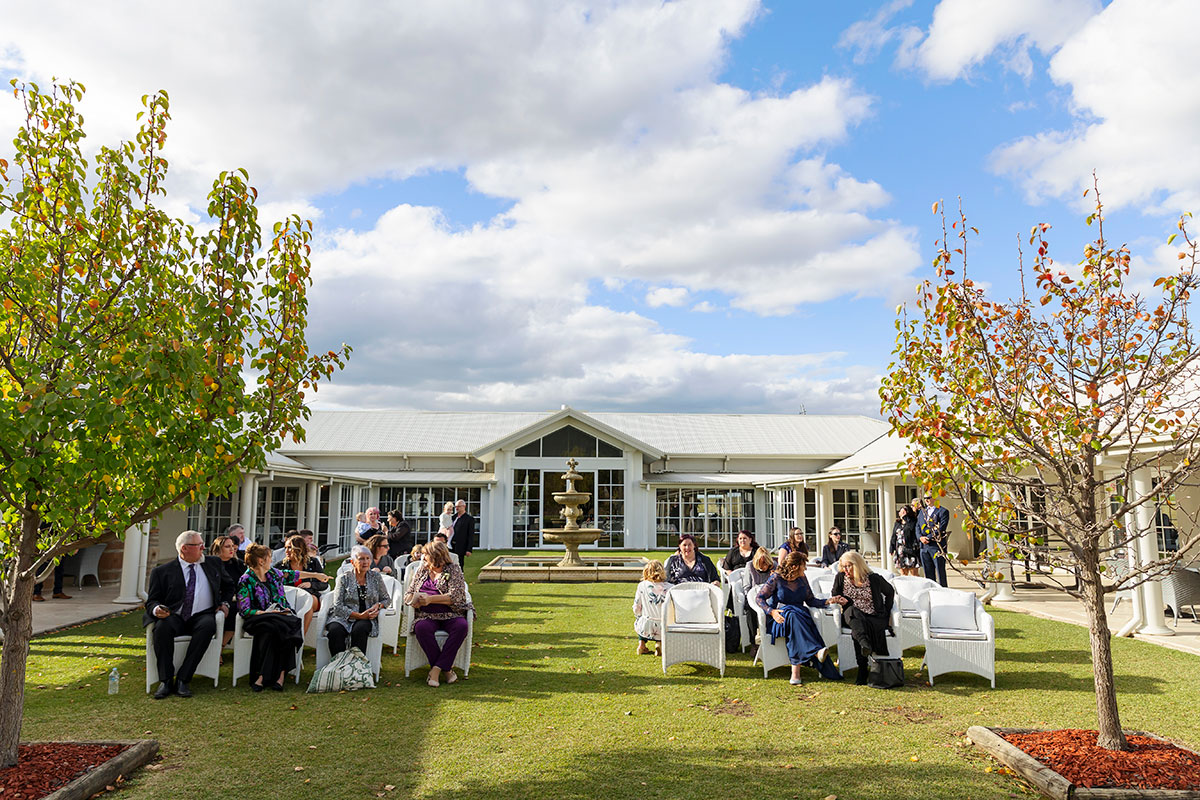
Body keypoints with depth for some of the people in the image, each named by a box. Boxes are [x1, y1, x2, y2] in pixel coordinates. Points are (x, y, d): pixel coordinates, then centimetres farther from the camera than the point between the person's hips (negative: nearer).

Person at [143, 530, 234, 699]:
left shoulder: (213, 563, 16)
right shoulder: (162, 571, 9)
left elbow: (228, 587, 29)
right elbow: (152, 600, 7)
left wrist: (225, 603, 11)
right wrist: (157, 609, -16)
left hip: (202, 616, 1)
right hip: (174, 617, 0)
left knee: (208, 625, -34)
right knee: (162, 626, -34)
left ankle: (183, 679, -30)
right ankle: (166, 681, -25)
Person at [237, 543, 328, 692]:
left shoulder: (273, 573, 14)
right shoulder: (245, 581, -3)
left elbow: (292, 574, 32)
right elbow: (244, 610, -8)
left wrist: (315, 575, 39)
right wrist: (268, 613, -16)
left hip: (282, 616, 4)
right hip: (260, 619, -4)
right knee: (270, 628, -38)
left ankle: (280, 675, -35)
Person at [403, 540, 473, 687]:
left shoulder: (453, 569, 2)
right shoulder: (421, 570, 17)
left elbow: (456, 596, -10)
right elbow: (408, 595, 17)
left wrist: (431, 599, -19)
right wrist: (415, 600, -8)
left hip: (450, 615, -2)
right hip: (427, 616, 2)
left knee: (462, 626, -33)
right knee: (421, 628, -32)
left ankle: (437, 668, -27)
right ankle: (446, 668, -23)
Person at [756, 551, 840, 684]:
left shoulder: (802, 580, 14)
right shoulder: (776, 579, -2)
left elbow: (811, 601, 17)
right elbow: (760, 597, -3)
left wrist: (828, 601, 2)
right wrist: (772, 611, -19)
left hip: (799, 615, 3)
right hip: (780, 616, -3)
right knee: (792, 615, -38)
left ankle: (795, 672, -42)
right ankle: (816, 651, -48)